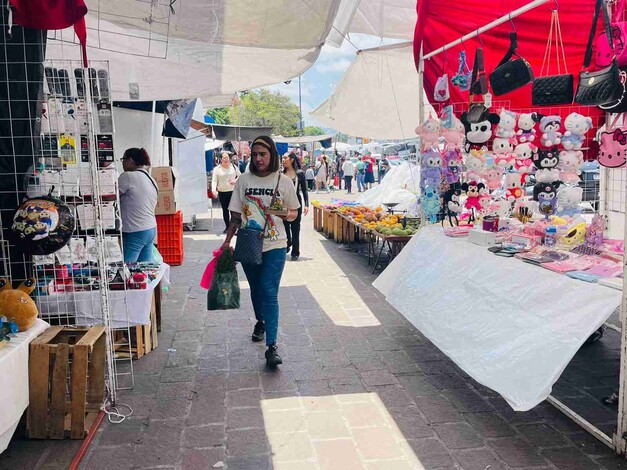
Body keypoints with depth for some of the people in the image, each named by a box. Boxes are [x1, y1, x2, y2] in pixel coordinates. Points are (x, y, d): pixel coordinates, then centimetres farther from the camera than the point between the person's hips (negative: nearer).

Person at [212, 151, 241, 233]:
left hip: (233, 192, -1)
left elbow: (240, 176, 12)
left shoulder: (233, 167, 2)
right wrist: (213, 190, -21)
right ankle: (227, 227, 23)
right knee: (225, 210, 11)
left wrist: (235, 180, -9)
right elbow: (214, 181, -5)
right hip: (222, 193, 1)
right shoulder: (217, 169, -1)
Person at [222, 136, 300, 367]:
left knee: (269, 292, -11)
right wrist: (228, 240, 2)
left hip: (274, 246, -3)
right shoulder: (244, 180, 2)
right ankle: (261, 322, 47)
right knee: (255, 289, 18)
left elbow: (294, 213, 7)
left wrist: (287, 214, -16)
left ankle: (271, 347, -11)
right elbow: (236, 214, 6)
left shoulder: (284, 181, -2)